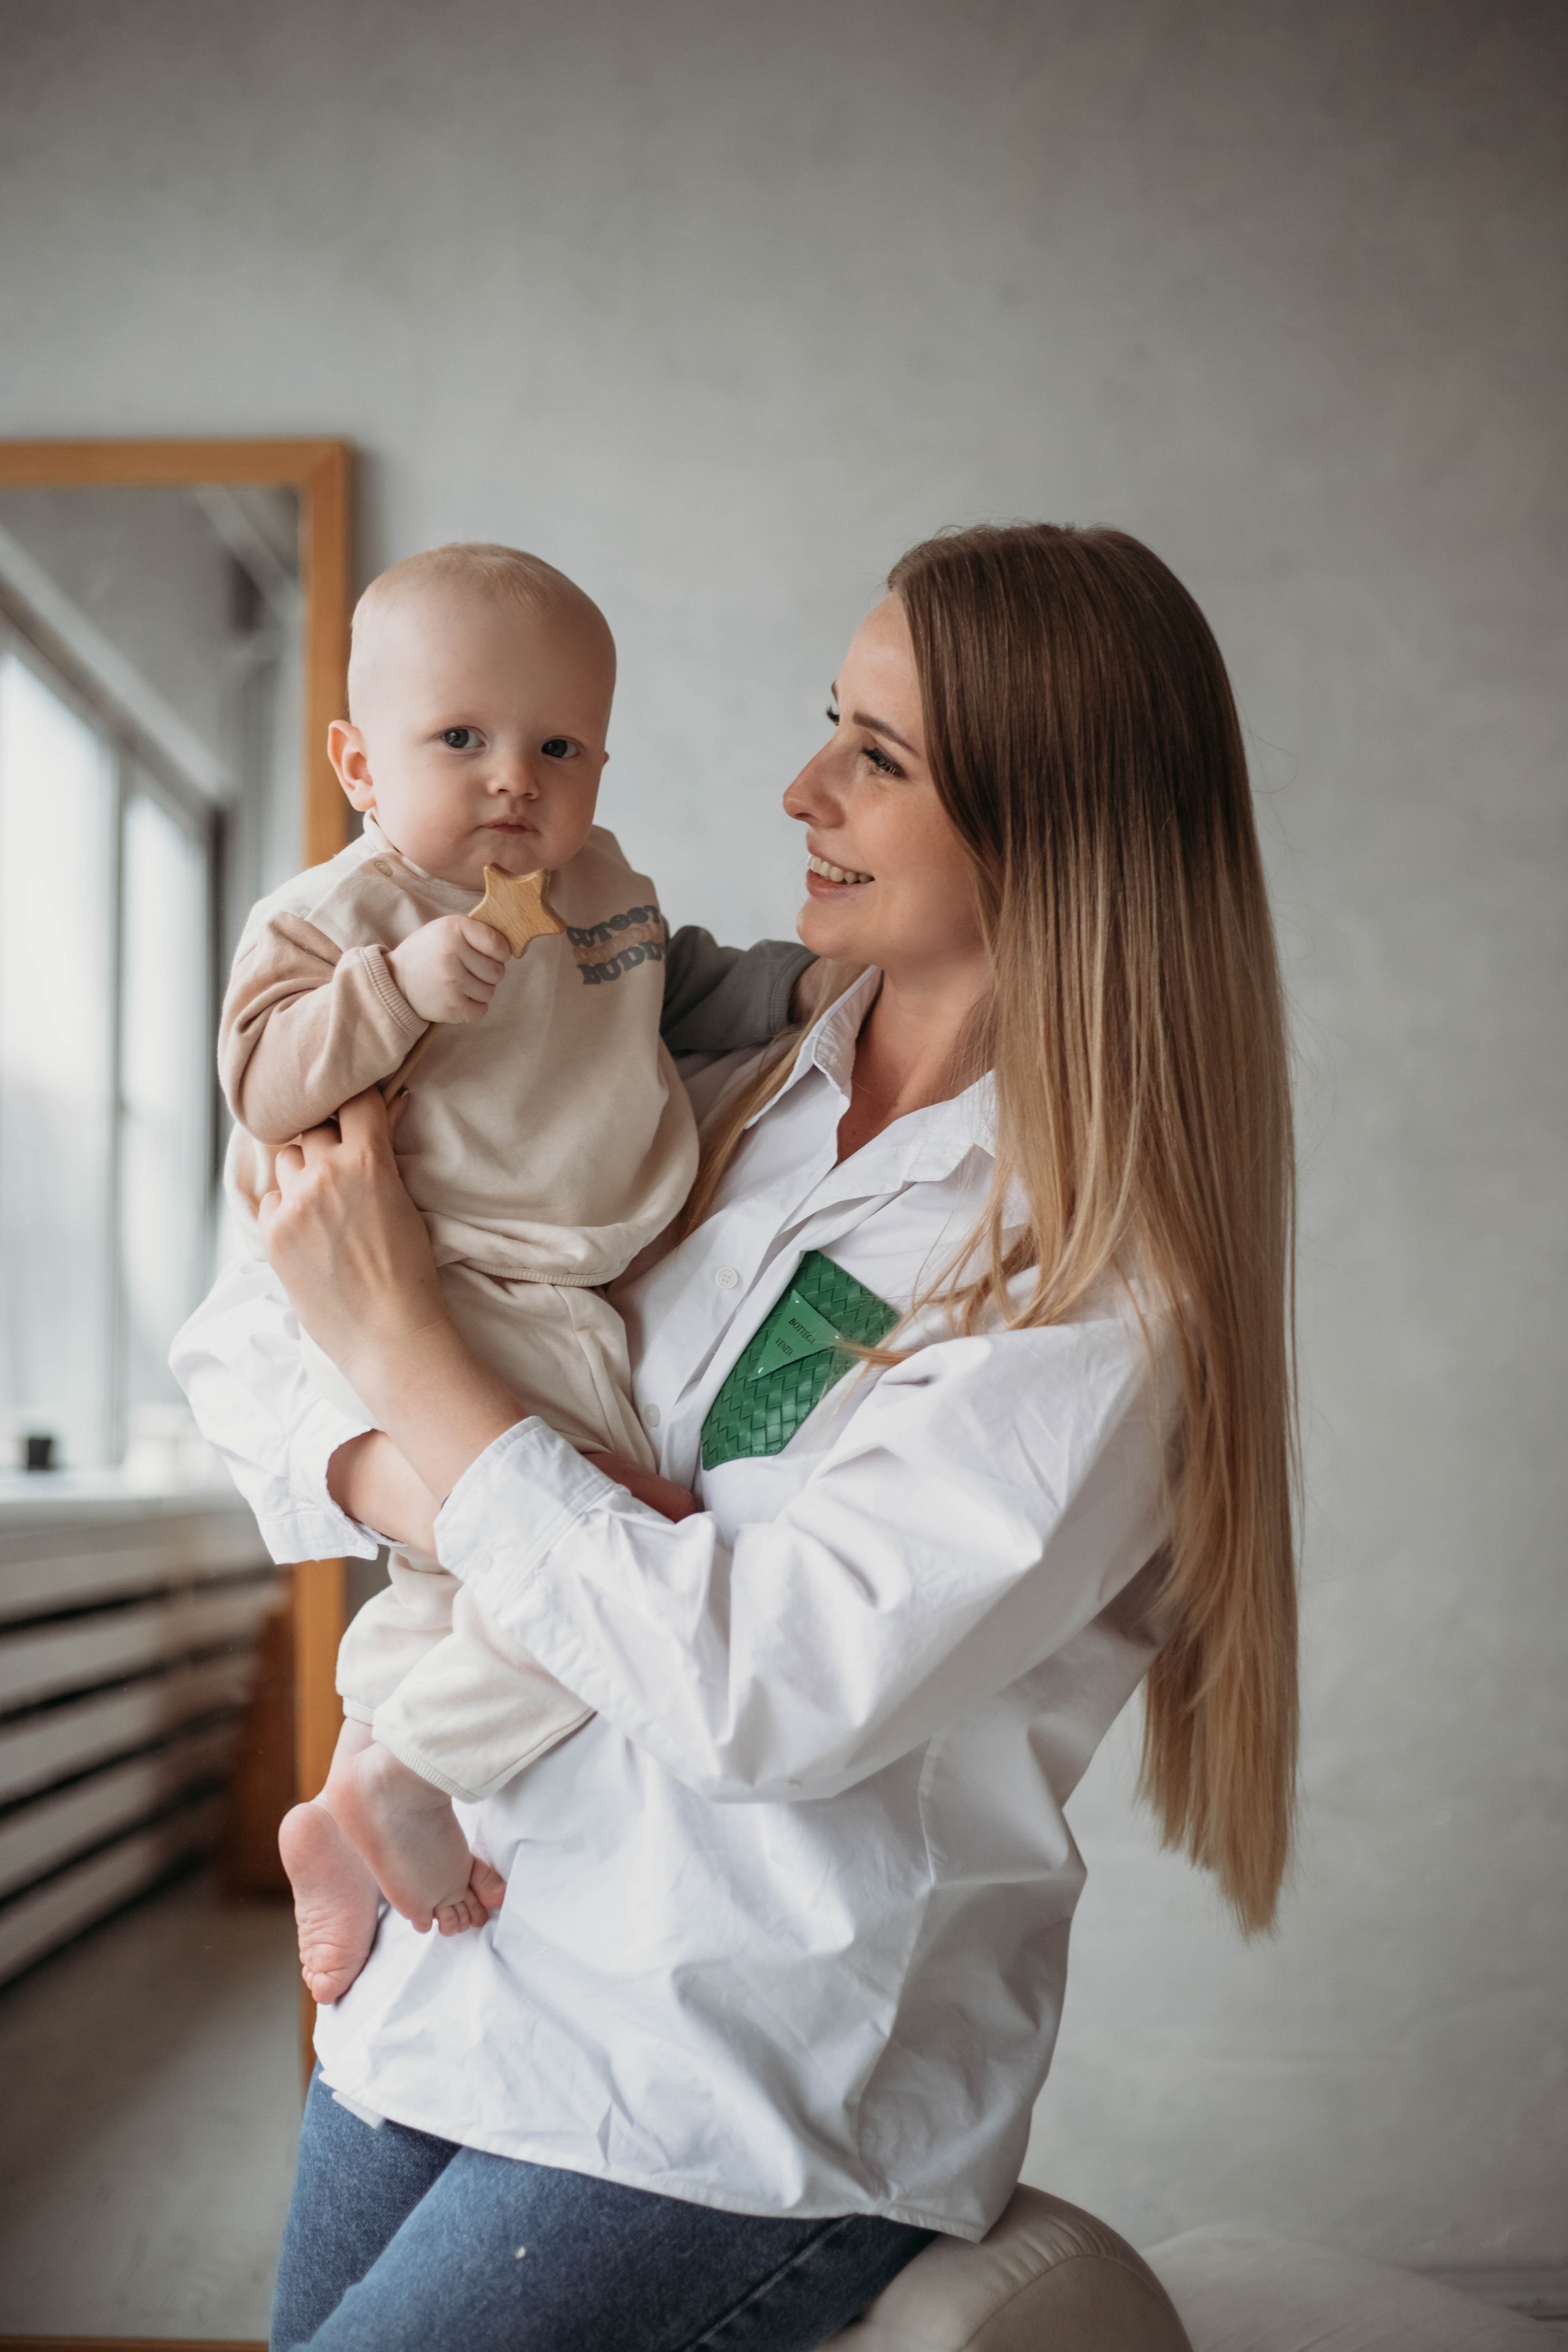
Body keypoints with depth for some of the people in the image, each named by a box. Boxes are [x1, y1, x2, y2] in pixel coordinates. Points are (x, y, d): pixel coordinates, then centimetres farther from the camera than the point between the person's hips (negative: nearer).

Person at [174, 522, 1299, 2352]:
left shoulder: (1097, 1282, -16)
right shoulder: (720, 1102, 1)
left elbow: (762, 1688, -25)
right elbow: (239, 1359, 6)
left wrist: (398, 1341, -19)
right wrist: (399, 1482, -17)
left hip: (750, 2100, -5)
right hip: (459, 1953, 6)